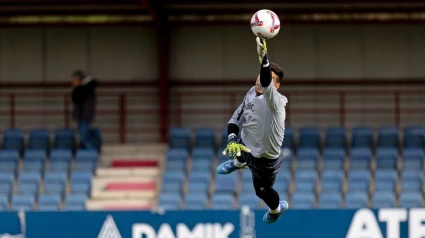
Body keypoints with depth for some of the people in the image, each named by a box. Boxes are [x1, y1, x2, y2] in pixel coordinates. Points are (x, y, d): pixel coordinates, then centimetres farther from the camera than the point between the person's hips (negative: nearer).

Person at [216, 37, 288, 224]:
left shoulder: (274, 101, -37)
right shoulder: (252, 93, -13)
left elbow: (266, 84, -61)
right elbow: (236, 118, -2)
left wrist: (264, 58, -78)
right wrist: (232, 140, -21)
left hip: (265, 159, -5)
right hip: (247, 146, 5)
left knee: (262, 190, 20)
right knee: (238, 153, 37)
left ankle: (276, 208, 54)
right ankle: (238, 163, 76)